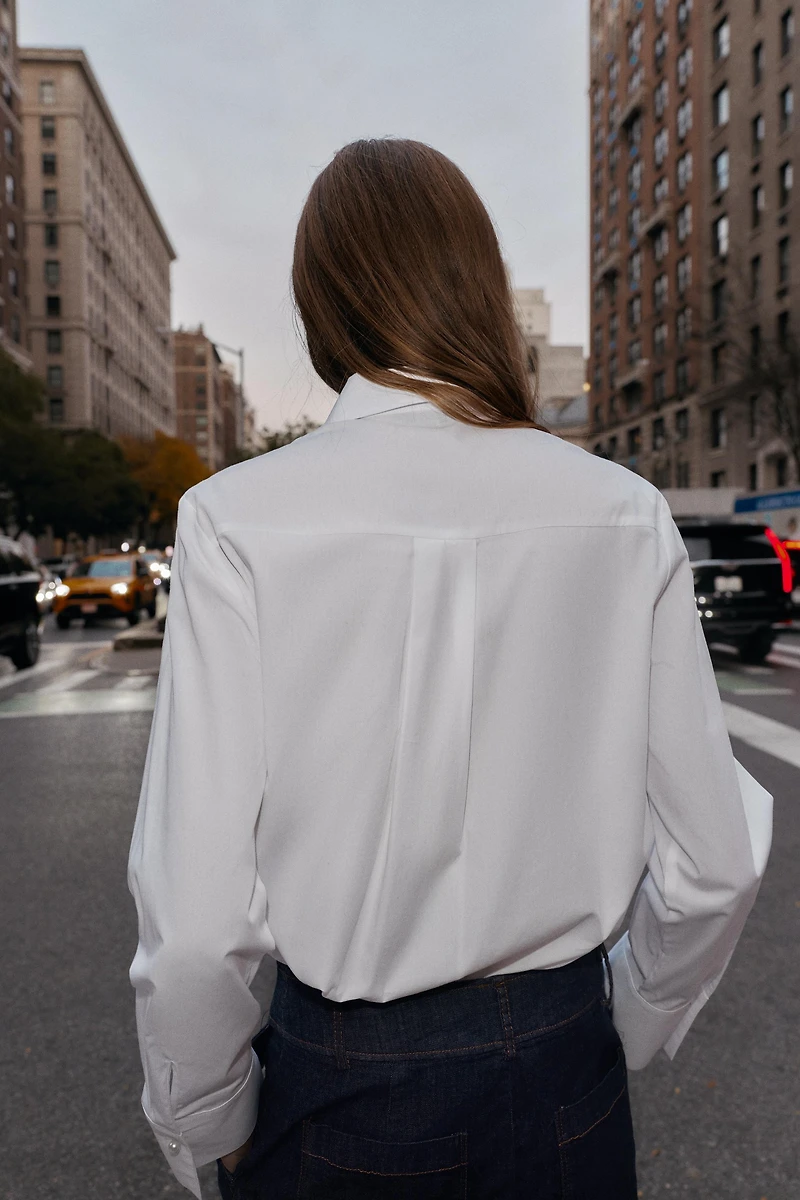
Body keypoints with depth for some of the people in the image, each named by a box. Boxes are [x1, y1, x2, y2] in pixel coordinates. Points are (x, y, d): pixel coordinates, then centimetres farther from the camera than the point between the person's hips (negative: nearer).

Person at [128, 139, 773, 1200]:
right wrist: (616, 1029, 12)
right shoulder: (628, 517, -12)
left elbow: (197, 920, -19)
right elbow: (715, 865, -7)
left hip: (342, 1084, -1)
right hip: (566, 1082, 2)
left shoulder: (237, 523, -19)